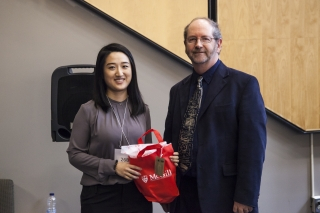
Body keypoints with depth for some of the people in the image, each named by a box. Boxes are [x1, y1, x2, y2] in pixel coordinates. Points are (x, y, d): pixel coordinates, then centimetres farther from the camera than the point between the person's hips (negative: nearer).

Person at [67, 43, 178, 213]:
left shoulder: (142, 110, 6)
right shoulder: (89, 111, -4)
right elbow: (75, 154, -4)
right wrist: (113, 166, -14)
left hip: (137, 193, 3)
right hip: (101, 195, -3)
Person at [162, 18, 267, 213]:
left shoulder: (244, 84, -6)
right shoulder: (178, 90, 11)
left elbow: (253, 145, -11)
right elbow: (171, 140, 13)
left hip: (223, 193, -5)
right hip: (183, 191, 5)